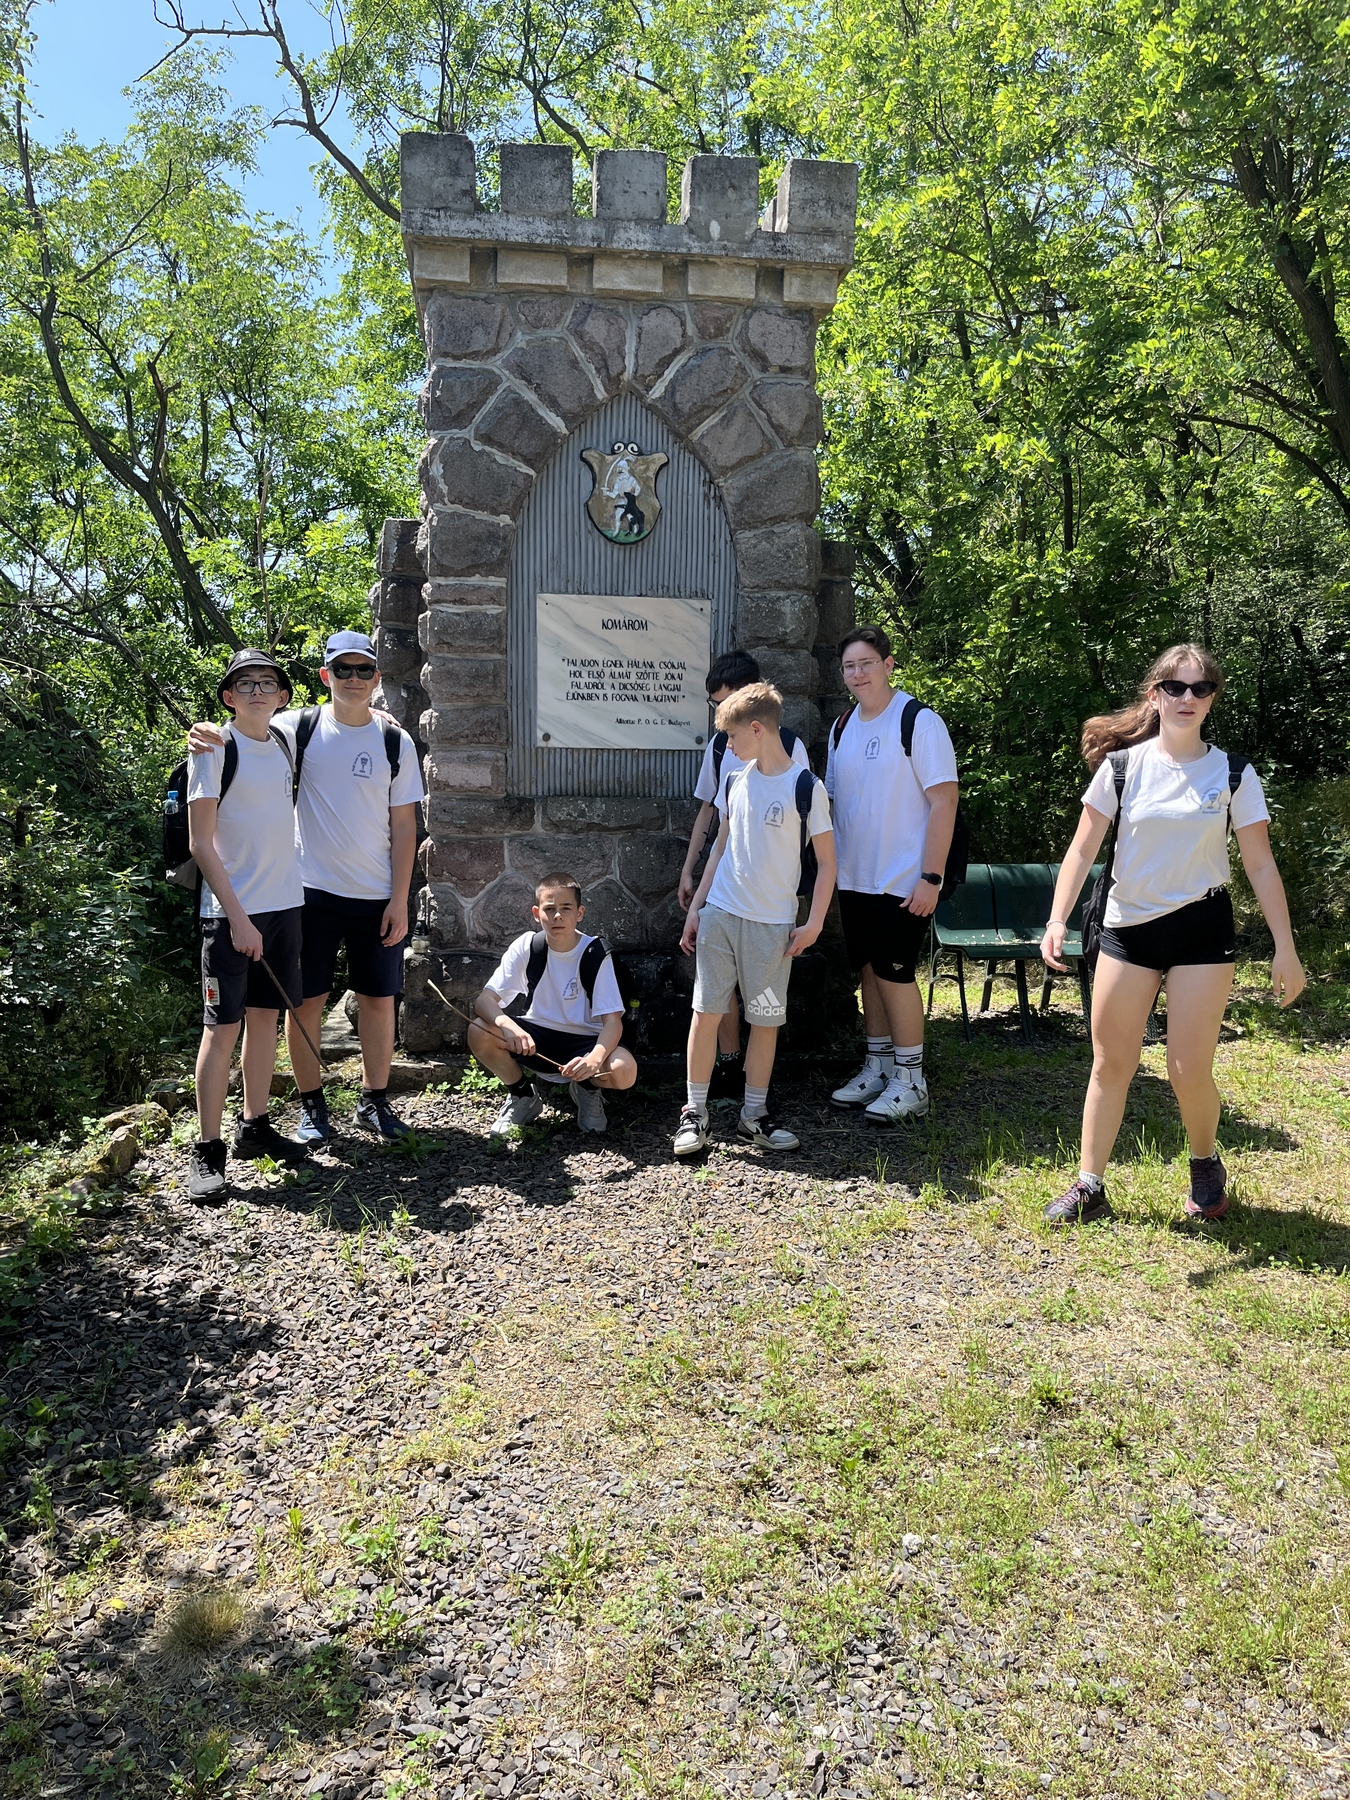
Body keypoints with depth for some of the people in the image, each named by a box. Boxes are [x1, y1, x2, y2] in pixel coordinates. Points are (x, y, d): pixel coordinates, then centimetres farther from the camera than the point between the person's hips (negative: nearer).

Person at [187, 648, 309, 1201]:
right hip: (231, 911, -6)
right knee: (222, 1027, -4)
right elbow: (201, 843, -11)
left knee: (266, 1015, 12)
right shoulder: (214, 748, -8)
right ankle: (207, 1149, 4)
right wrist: (238, 917, -16)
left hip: (285, 903, 6)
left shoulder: (284, 742, 10)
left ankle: (255, 1127, 23)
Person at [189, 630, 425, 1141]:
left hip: (377, 897, 1)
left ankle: (374, 1100, 22)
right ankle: (311, 1104, 19)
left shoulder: (396, 742, 3)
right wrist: (207, 734, -37)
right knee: (306, 1000, 4)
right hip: (312, 891, -1)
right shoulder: (300, 728, 1)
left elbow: (404, 825, 3)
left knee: (378, 999, 8)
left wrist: (399, 899, -2)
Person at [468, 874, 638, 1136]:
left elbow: (612, 1021, -19)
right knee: (479, 1032, -26)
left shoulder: (596, 953, -14)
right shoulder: (526, 947, -10)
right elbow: (484, 1000, -16)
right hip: (534, 1041, 2)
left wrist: (594, 1059, -41)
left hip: (583, 1043, -2)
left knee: (625, 1071, -32)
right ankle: (523, 1095, 3)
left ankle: (587, 1089, 6)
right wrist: (506, 1024, -40)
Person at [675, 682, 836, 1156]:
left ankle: (754, 1114, 20)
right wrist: (695, 909, 12)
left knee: (766, 1020, 5)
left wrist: (813, 924, -10)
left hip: (773, 923, -3)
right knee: (705, 1010, 1)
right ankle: (694, 1112, 11)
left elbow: (826, 861, -5)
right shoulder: (734, 779, 7)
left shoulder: (805, 787, -8)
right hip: (719, 915, 4)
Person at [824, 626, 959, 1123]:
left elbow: (944, 801, -14)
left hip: (904, 881, -6)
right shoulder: (843, 727, 10)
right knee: (868, 971, 12)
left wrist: (931, 876, -18)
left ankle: (910, 1082, 8)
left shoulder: (919, 722, -10)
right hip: (853, 878, 6)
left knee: (894, 973, -5)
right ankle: (877, 1069, 24)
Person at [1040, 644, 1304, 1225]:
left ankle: (1206, 1166, 26)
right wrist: (1057, 920, -16)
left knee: (1189, 1070, -3)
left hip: (1202, 929, -1)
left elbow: (1260, 865, 1)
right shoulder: (1121, 766, -2)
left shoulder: (1232, 773, -1)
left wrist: (1285, 950, -2)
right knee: (1110, 1063, 3)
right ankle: (1089, 1187, 12)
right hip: (1127, 927, 1)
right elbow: (1083, 850, -3)